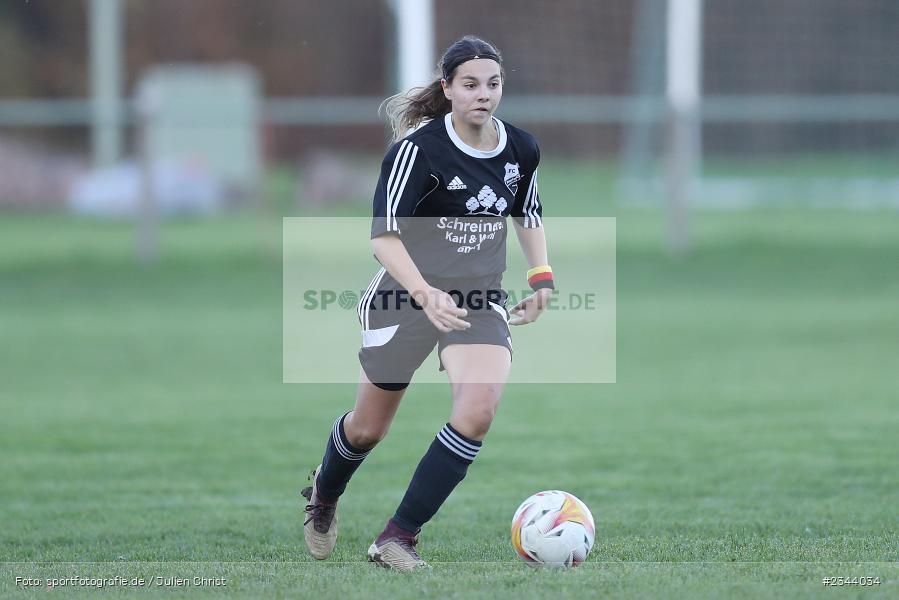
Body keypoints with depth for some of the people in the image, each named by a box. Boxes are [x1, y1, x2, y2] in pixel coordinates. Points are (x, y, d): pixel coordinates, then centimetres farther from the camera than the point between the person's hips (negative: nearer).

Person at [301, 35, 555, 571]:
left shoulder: (522, 149, -2)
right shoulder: (418, 149, -19)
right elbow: (384, 234, -25)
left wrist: (542, 277, 8)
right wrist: (425, 294, -39)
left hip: (481, 300, 3)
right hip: (407, 295, -3)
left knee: (478, 412, -24)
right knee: (368, 428, 12)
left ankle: (399, 538, -14)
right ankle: (324, 497, 49)